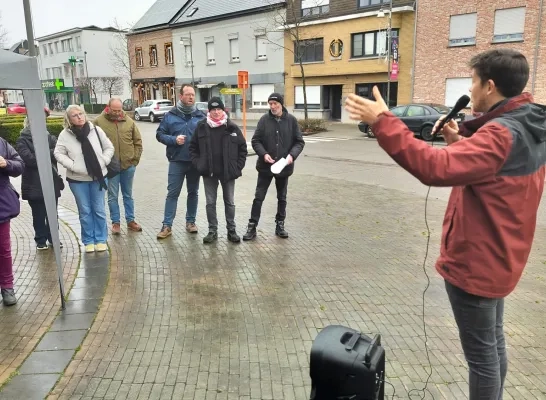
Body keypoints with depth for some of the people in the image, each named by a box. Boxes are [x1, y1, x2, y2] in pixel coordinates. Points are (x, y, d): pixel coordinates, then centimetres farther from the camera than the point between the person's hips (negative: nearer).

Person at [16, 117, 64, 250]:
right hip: (34, 184, -2)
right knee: (38, 214, 6)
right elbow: (29, 158, -16)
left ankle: (53, 237, 23)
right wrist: (48, 154, -12)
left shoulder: (49, 137, 9)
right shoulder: (22, 141, 0)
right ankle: (41, 240, 18)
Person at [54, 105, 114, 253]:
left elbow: (109, 148, 5)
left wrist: (103, 162, -7)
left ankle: (101, 239, 22)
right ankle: (88, 241, 21)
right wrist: (73, 166, -13)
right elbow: (58, 154, -3)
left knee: (99, 210, 9)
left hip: (98, 176, 1)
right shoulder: (65, 134, -7)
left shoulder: (96, 130, -4)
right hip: (77, 179, -1)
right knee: (85, 211, 8)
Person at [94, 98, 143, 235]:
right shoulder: (99, 122, -4)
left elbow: (138, 141, 9)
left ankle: (130, 220, 24)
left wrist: (135, 158, 2)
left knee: (128, 195, 13)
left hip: (128, 165, 2)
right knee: (113, 196, 6)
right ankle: (115, 222, 17)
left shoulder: (129, 121, 3)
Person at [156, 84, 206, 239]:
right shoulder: (170, 116, 1)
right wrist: (174, 140, -14)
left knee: (193, 192, 12)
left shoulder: (201, 116, 4)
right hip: (177, 161, -2)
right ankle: (167, 225, 5)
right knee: (172, 193, 0)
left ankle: (190, 221, 26)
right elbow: (160, 134, 2)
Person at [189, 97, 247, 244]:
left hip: (228, 172, -1)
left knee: (229, 202, 10)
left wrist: (238, 167, -5)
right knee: (210, 202, 7)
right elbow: (193, 147, 7)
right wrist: (198, 164, -4)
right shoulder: (201, 127, -1)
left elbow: (243, 148, 2)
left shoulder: (232, 127, -4)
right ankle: (212, 231, 19)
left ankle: (231, 230, 21)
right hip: (209, 172, 1)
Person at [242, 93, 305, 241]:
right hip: (265, 166, -1)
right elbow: (255, 141, -3)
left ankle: (280, 225, 28)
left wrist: (292, 155, -18)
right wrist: (264, 154, -19)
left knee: (282, 198, 14)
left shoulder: (291, 120, -3)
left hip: (284, 166, 1)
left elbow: (299, 142, -1)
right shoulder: (264, 119, -5)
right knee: (259, 197, 3)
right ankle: (252, 226, 12)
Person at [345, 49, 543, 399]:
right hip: (498, 256, 10)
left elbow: (436, 167, -39)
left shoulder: (501, 134, -26)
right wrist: (459, 141, -1)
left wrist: (382, 121, -37)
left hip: (475, 261, -10)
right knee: (493, 342, 25)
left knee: (480, 352, 7)